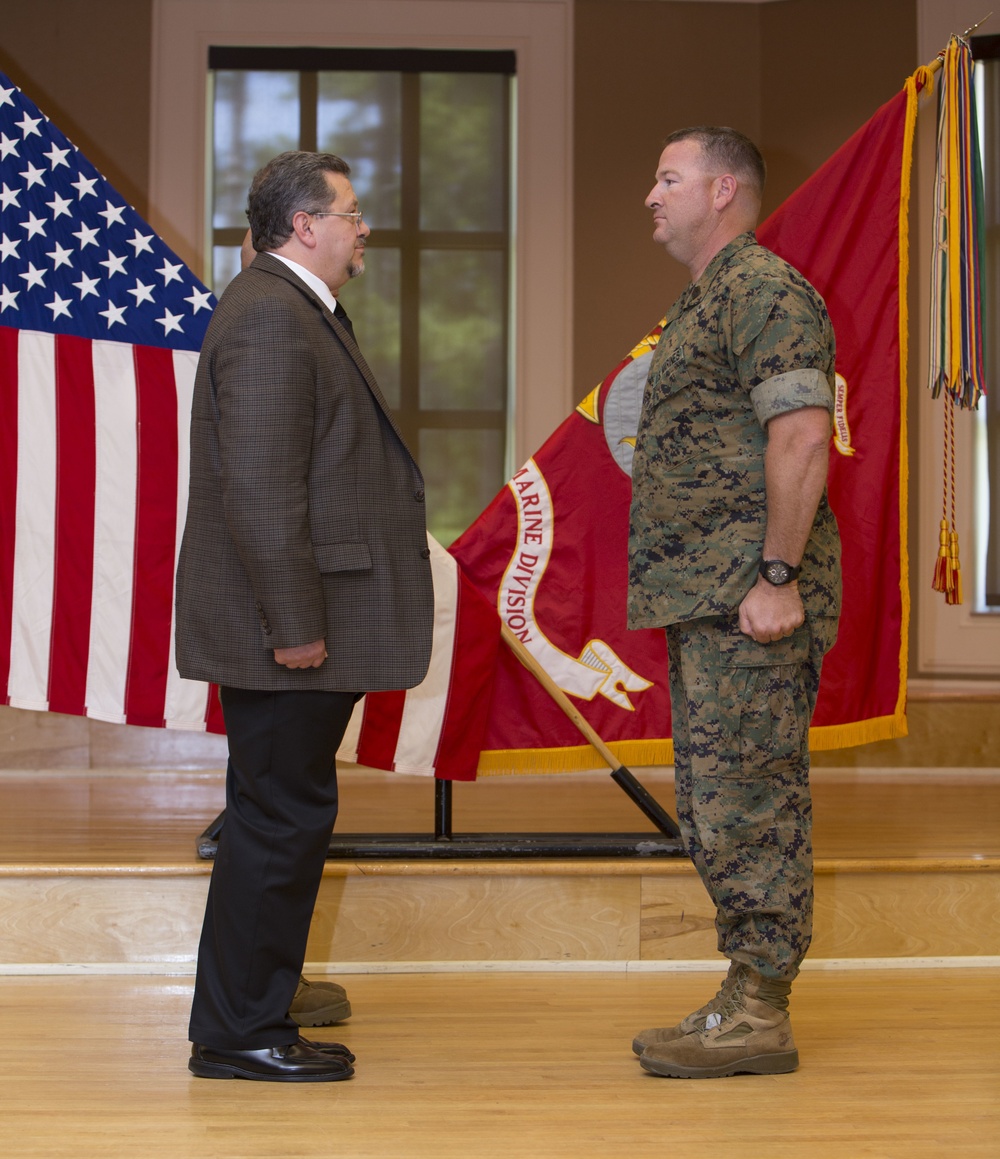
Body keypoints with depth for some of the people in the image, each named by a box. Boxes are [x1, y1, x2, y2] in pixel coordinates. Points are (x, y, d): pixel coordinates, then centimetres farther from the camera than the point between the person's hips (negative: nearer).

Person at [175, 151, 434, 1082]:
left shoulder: (298, 311, 19)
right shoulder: (270, 318, -16)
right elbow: (260, 489, -23)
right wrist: (295, 626, -23)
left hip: (300, 623, 11)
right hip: (284, 629, -11)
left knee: (282, 820, 14)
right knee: (280, 819, -4)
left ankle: (254, 1023, 22)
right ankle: (237, 1034, 4)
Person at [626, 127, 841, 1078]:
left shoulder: (765, 291, -11)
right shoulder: (704, 302, 22)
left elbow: (801, 437, -21)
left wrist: (778, 575, -24)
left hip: (748, 596, -11)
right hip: (704, 599, 11)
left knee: (748, 804, -8)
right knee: (716, 809, 13)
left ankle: (758, 1018, -3)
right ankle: (748, 998, 20)